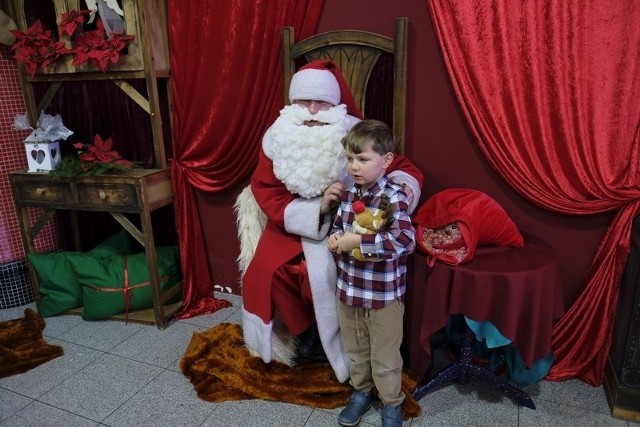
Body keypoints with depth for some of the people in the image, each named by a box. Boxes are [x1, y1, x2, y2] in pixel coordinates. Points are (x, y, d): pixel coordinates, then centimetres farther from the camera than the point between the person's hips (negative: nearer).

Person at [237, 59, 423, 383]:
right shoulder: (277, 139, -9)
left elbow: (404, 168, -10)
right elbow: (269, 197, -12)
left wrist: (402, 187, -35)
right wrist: (316, 208, -27)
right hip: (290, 224, 3)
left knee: (322, 272, -24)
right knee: (267, 269, -17)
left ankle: (329, 340, 9)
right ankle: (304, 331, 12)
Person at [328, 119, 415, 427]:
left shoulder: (394, 197, -20)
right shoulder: (348, 193, -1)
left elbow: (405, 240, -32)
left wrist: (357, 241, -32)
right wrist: (335, 239, -11)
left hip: (383, 295, -5)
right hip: (348, 289, 6)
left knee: (384, 357, 15)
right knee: (355, 349, 24)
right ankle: (361, 392, 47)